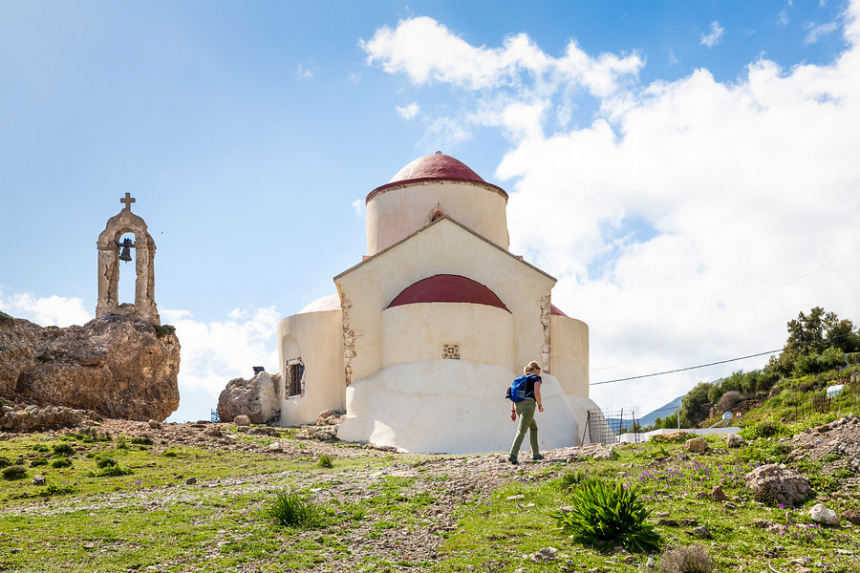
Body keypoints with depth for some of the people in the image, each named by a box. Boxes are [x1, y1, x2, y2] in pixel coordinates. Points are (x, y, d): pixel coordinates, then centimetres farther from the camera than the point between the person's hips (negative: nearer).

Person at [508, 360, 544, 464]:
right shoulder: (536, 378, 6)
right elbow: (536, 393, -10)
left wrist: (513, 411, 14)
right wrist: (540, 405, 5)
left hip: (518, 405, 7)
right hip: (528, 404, -7)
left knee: (533, 427, 24)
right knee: (521, 431, -14)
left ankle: (535, 454, 21)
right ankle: (512, 455, -28)